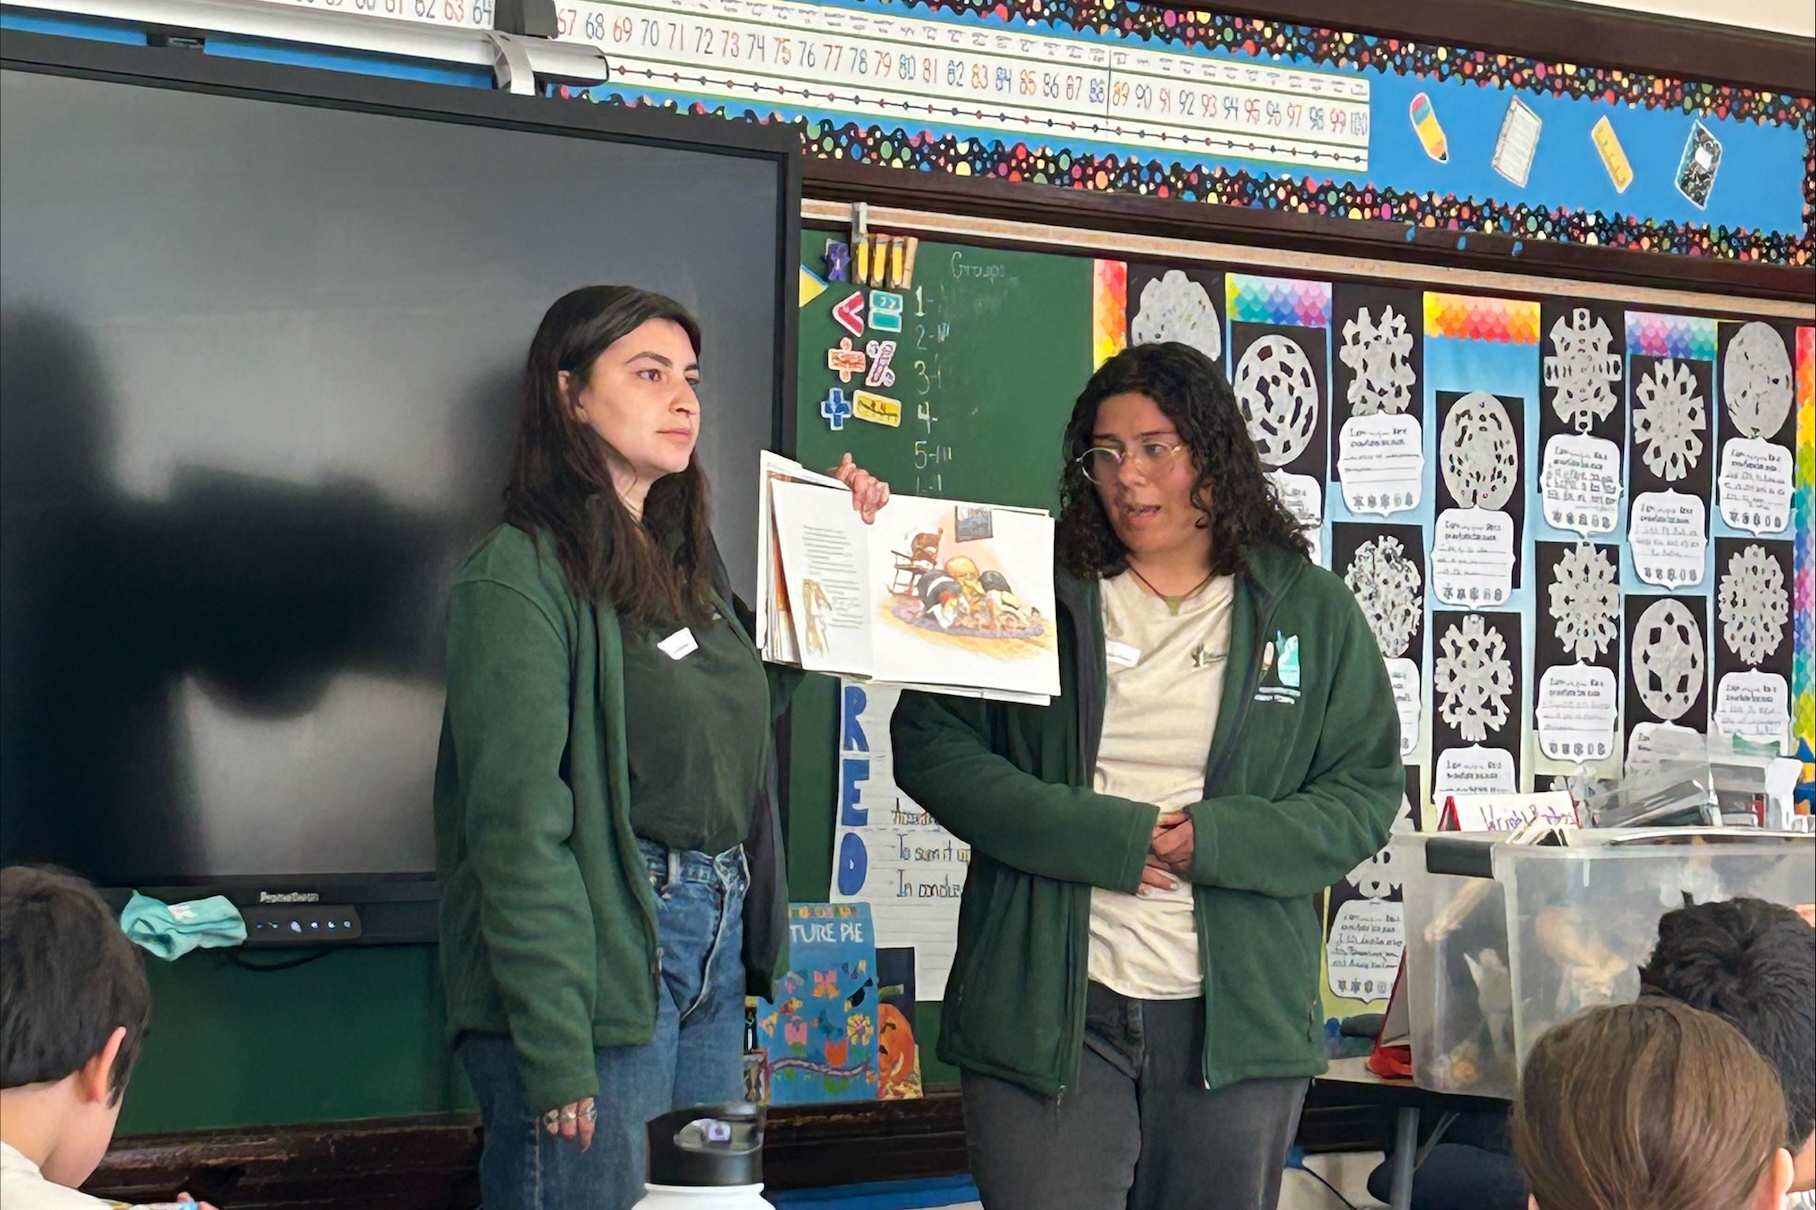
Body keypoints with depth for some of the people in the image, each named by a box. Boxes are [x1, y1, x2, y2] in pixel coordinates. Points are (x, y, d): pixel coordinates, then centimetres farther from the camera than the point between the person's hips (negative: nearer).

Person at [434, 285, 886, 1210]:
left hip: (715, 957, 8)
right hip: (602, 958, -8)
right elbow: (519, 832, -17)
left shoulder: (687, 556, 13)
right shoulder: (520, 577, -12)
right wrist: (556, 1057, -21)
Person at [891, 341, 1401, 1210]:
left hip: (1238, 1016, 1)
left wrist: (1214, 840, -14)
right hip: (1050, 1009, -1)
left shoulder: (1310, 611, 7)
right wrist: (1104, 838, -13)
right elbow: (929, 744, -1)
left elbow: (1366, 793, 5)